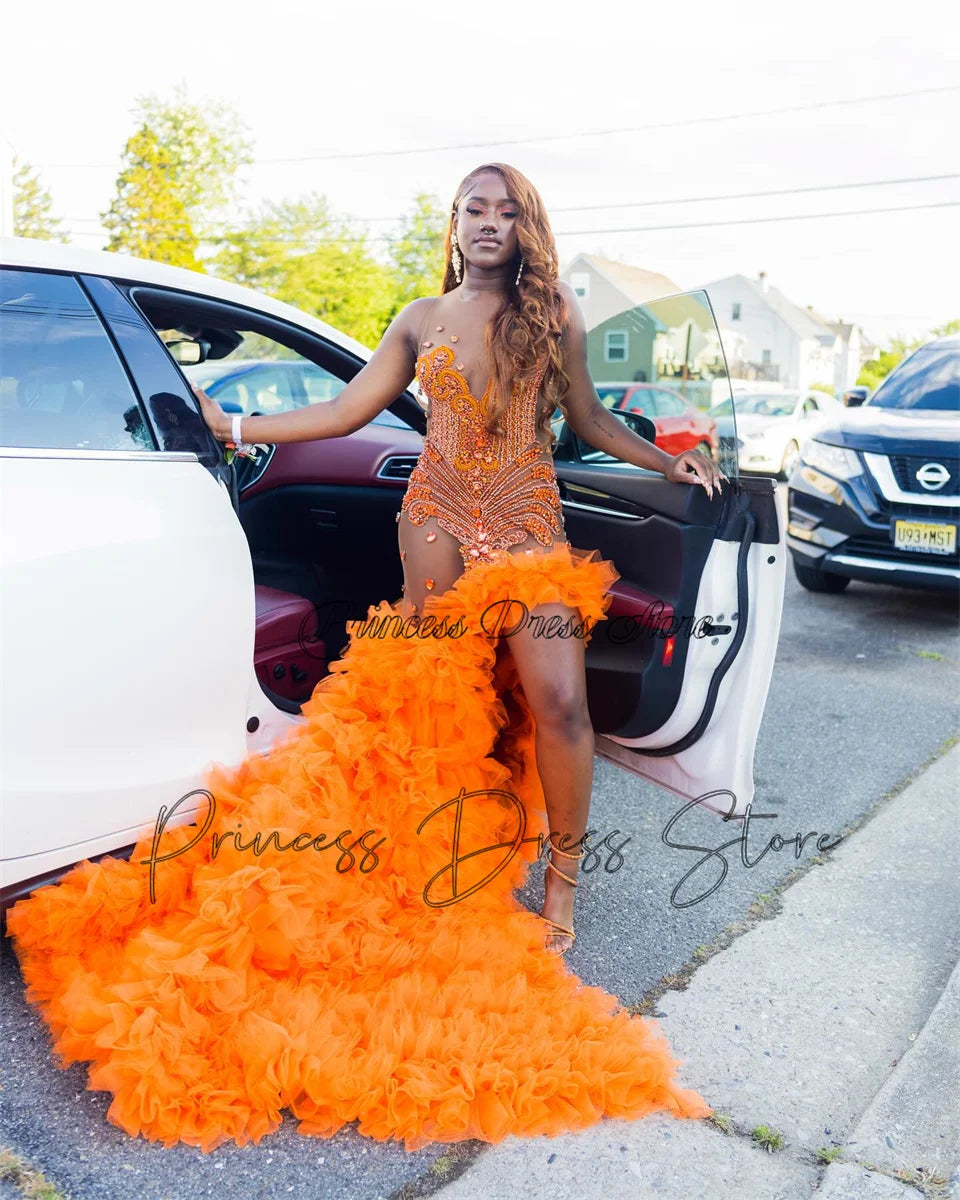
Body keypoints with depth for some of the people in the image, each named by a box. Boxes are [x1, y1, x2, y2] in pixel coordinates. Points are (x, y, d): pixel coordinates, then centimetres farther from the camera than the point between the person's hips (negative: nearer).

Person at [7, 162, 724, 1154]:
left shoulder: (553, 314, 8)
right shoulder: (420, 321, 12)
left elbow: (587, 418, 16)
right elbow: (344, 411, 11)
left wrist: (666, 461, 6)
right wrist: (238, 426, 8)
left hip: (529, 522, -1)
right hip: (438, 519, 2)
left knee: (556, 695, -13)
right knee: (442, 696, 2)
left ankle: (561, 876, 4)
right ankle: (459, 861, 18)